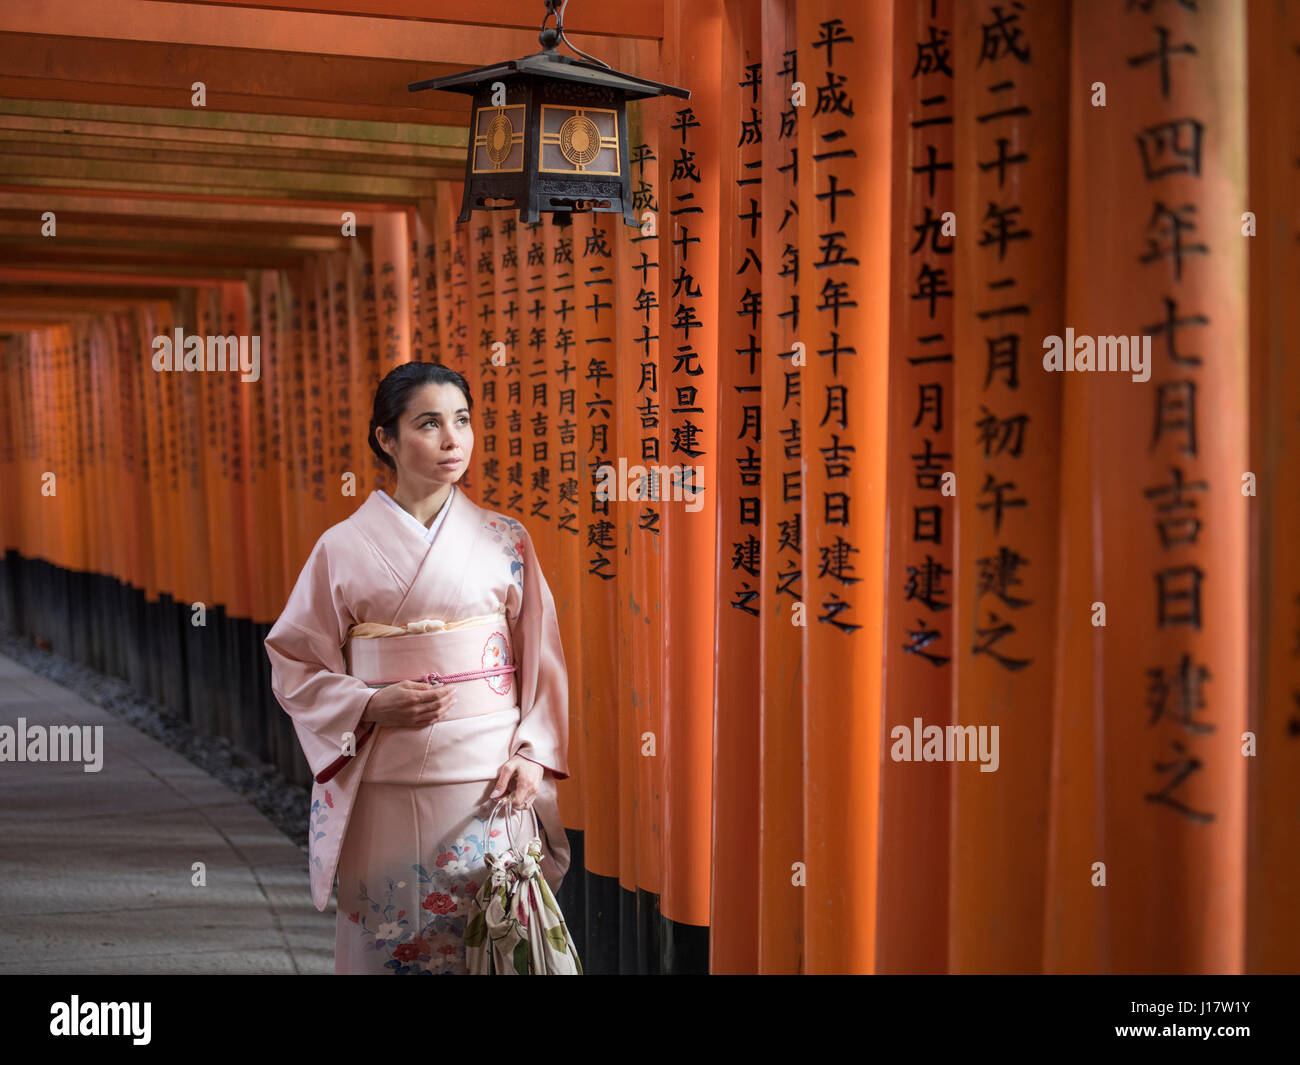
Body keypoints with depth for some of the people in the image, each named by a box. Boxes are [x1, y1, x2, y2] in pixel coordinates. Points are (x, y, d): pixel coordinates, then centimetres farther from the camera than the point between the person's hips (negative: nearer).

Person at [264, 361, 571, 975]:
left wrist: (534, 755, -5)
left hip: (490, 783, 1)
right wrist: (372, 705, -11)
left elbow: (542, 656, 7)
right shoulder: (344, 547, 1)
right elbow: (294, 664, 4)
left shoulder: (505, 541, 5)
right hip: (385, 788, -1)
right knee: (388, 942, 5)